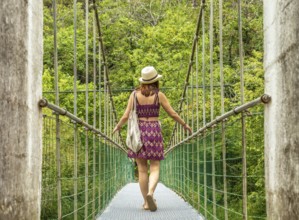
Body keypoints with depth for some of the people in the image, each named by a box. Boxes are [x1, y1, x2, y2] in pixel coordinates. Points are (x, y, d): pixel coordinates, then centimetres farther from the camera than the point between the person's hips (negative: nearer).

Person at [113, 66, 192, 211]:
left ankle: (146, 202, 6)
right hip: (154, 131, -1)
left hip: (139, 131, 1)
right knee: (154, 167, 1)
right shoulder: (159, 95, -2)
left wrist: (118, 127, 18)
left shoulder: (135, 94, 0)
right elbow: (172, 114, 1)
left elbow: (126, 116, -1)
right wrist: (184, 125, 16)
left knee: (142, 169, 6)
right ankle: (150, 193, -26)